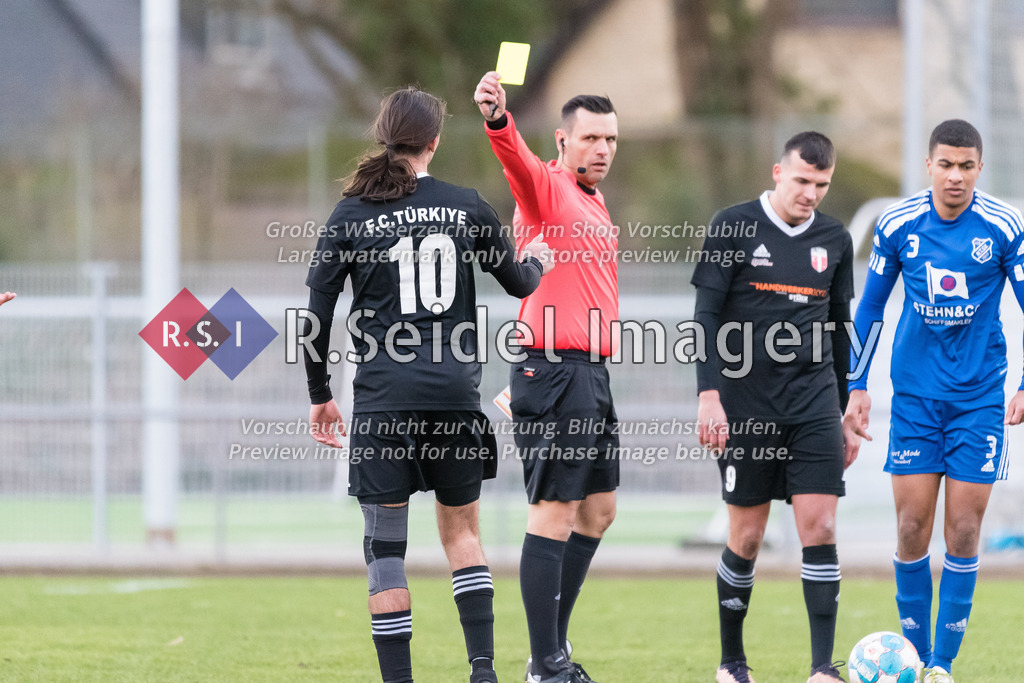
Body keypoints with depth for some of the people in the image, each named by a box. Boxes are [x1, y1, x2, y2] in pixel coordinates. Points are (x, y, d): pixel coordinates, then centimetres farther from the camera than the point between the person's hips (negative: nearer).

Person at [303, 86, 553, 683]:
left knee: (386, 545, 3)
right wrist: (537, 262, 40)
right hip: (456, 389, 2)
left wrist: (320, 396, 12)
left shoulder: (351, 216, -1)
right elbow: (518, 283, 16)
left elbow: (318, 313, 1)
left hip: (384, 394, -2)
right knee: (462, 529, 17)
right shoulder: (467, 207, 3)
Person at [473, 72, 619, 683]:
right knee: (555, 515, -8)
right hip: (554, 371, -10)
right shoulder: (547, 186, -8)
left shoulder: (595, 205, 19)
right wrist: (498, 118, -52)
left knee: (598, 511, 15)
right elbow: (518, 157, -31)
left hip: (594, 374, 10)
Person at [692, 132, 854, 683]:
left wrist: (847, 413, 18)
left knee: (819, 530, -9)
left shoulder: (834, 239, 9)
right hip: (745, 404, -3)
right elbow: (707, 314, -4)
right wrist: (709, 395, -13)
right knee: (746, 537, 3)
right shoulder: (733, 227, -2)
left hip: (813, 404, 3)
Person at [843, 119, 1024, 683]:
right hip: (915, 394, 1)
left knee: (962, 531, -3)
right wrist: (857, 388, 5)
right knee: (912, 527, -3)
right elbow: (869, 309, 8)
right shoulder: (897, 224, -3)